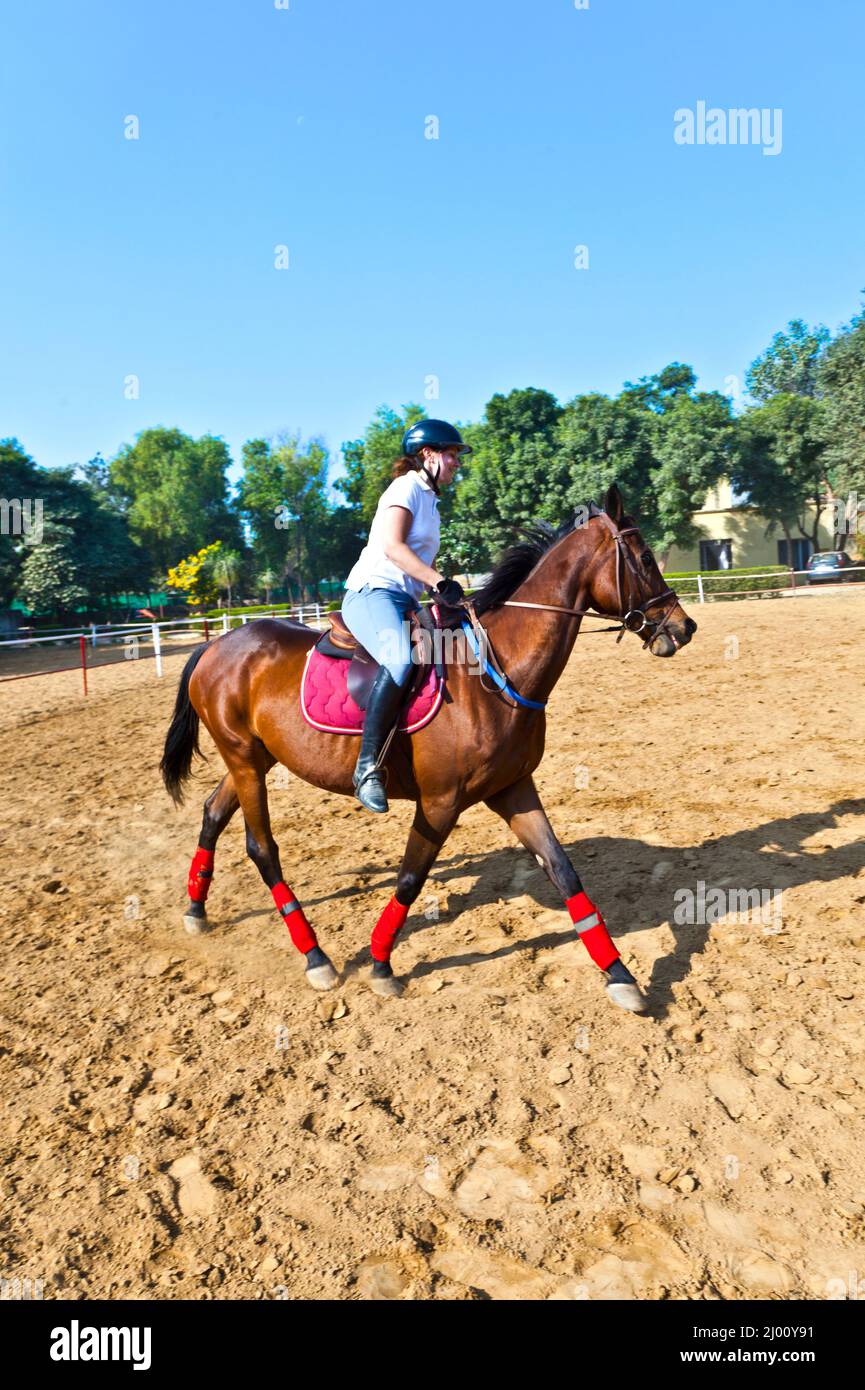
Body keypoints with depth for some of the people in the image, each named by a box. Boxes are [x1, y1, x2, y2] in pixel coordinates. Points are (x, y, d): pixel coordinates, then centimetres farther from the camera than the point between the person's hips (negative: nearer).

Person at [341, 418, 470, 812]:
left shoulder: (430, 499, 25)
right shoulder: (406, 488, -3)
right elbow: (392, 547, -18)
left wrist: (454, 594, 8)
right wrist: (440, 582, -23)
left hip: (406, 602, 10)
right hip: (372, 593, -10)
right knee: (400, 662, -36)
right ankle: (368, 766, -33)